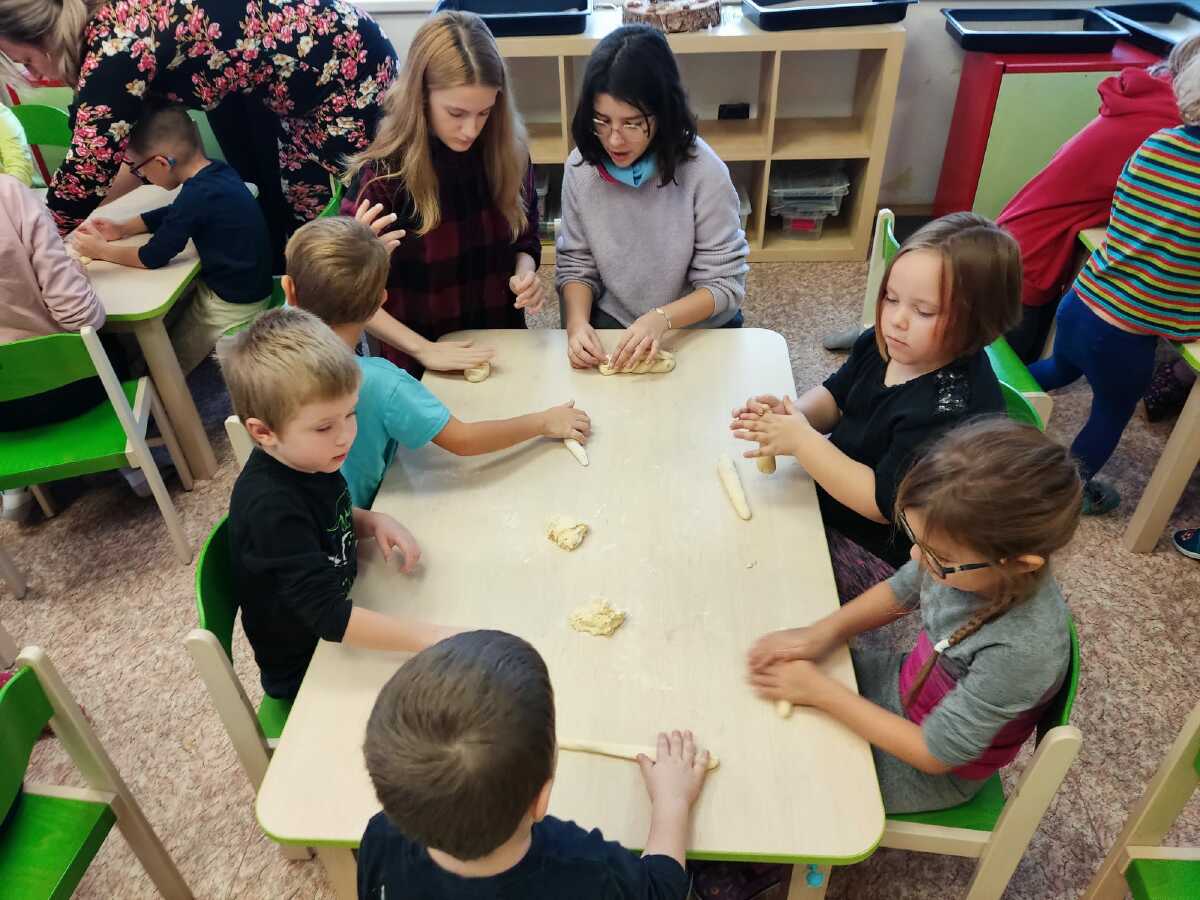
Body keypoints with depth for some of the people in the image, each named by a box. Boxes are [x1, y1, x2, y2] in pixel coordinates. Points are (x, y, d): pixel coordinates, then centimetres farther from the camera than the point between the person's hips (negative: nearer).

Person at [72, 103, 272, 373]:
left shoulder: (198, 195, -28)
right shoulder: (216, 171, -2)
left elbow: (153, 258, -19)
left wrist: (100, 249, -4)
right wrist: (122, 228, 7)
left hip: (230, 305, -9)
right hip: (247, 286, 9)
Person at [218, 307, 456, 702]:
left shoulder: (311, 459, -9)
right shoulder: (271, 507, -33)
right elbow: (327, 615, -37)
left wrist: (373, 521, -8)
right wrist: (428, 636, -41)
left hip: (341, 636, 7)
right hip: (304, 676, -7)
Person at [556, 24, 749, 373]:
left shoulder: (703, 171, -18)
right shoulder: (581, 166, -8)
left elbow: (725, 283, -13)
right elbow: (575, 264, 0)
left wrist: (662, 318, -29)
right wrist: (577, 321, -19)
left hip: (697, 331, -2)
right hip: (611, 327, 3)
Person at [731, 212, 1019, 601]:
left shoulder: (954, 408, -32)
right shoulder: (889, 344, -8)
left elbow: (883, 503, -30)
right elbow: (835, 397, 8)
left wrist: (801, 441, -31)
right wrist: (792, 414, -14)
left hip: (876, 550, -8)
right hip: (830, 487, 8)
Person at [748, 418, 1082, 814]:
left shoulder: (1022, 650, -39)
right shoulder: (965, 558, -24)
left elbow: (934, 754, -26)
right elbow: (899, 592, -1)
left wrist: (820, 691, -25)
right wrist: (822, 632, -15)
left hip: (932, 770, -5)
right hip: (906, 686, 5)